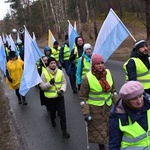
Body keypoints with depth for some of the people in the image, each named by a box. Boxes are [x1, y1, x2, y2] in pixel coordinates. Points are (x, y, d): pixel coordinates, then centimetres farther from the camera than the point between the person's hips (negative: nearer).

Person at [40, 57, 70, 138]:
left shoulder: (60, 72, -6)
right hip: (50, 97, -1)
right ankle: (53, 121, 54)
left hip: (60, 96, 1)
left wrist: (62, 90, -19)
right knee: (52, 111, 21)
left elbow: (64, 83, 0)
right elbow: (42, 86, -10)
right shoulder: (44, 73, -11)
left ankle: (64, 130, 9)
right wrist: (49, 83, -27)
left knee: (62, 113, -1)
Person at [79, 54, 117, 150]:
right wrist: (86, 113, -15)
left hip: (108, 107, 4)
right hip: (94, 108, -4)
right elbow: (83, 97, -11)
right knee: (98, 130, 7)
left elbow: (113, 90, 9)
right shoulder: (88, 78, -16)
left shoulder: (108, 73, -4)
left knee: (108, 128, 12)